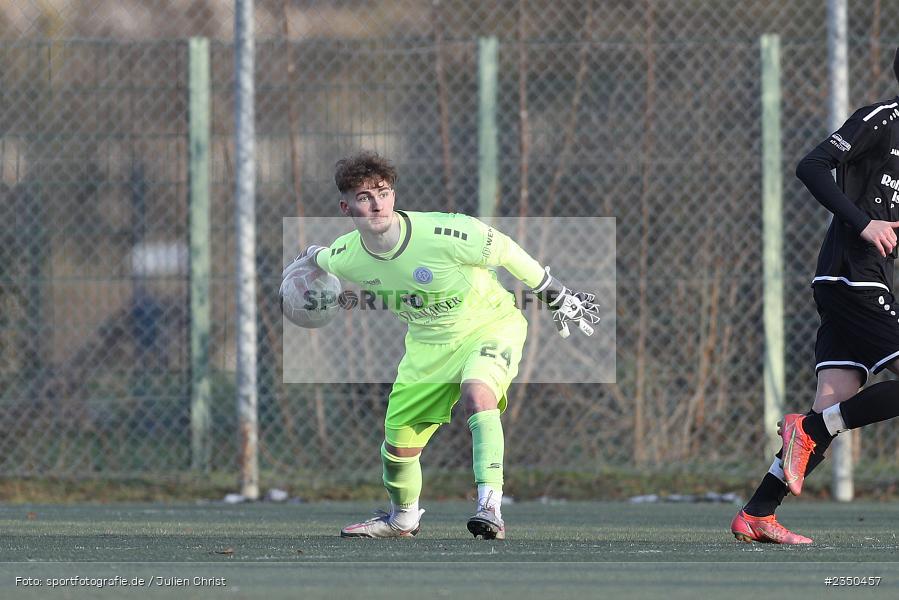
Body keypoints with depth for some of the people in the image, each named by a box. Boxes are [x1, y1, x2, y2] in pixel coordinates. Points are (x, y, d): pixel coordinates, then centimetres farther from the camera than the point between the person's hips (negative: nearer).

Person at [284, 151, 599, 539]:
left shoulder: (443, 234, -31)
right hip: (427, 344, 5)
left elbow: (505, 251, -16)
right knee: (397, 444, 9)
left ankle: (490, 508, -42)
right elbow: (321, 257, 11)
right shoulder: (346, 257, -16)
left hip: (490, 324, -5)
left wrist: (559, 299, -6)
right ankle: (403, 518, 42)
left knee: (476, 392, -37)